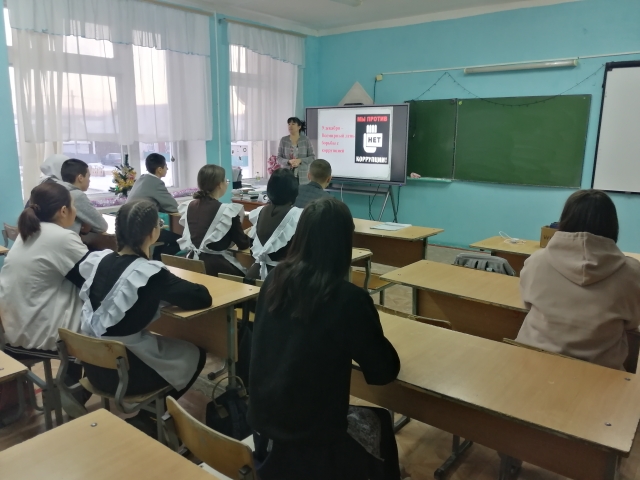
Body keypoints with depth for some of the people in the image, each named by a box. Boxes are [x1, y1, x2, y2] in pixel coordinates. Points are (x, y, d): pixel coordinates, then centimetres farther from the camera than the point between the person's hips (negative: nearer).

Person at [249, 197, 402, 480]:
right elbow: (385, 371, -10)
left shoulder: (275, 280, -6)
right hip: (309, 436, -5)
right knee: (379, 423, 24)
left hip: (262, 419, 5)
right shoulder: (349, 299, -22)